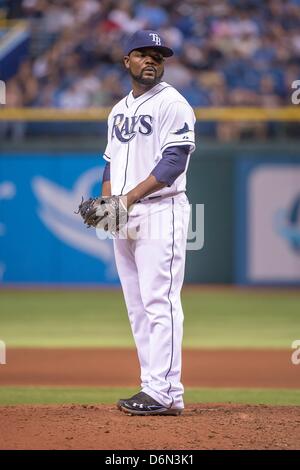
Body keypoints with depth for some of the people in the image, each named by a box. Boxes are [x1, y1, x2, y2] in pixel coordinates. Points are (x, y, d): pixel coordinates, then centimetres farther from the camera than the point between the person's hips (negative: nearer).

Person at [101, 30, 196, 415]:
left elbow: (175, 160, -14)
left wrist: (130, 197, -19)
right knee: (137, 307, 7)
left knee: (160, 301, -13)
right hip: (123, 220, 8)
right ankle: (154, 389, 9)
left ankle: (164, 393, -15)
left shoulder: (172, 104, -5)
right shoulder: (119, 111, 20)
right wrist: (106, 202, 3)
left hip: (160, 211, -8)